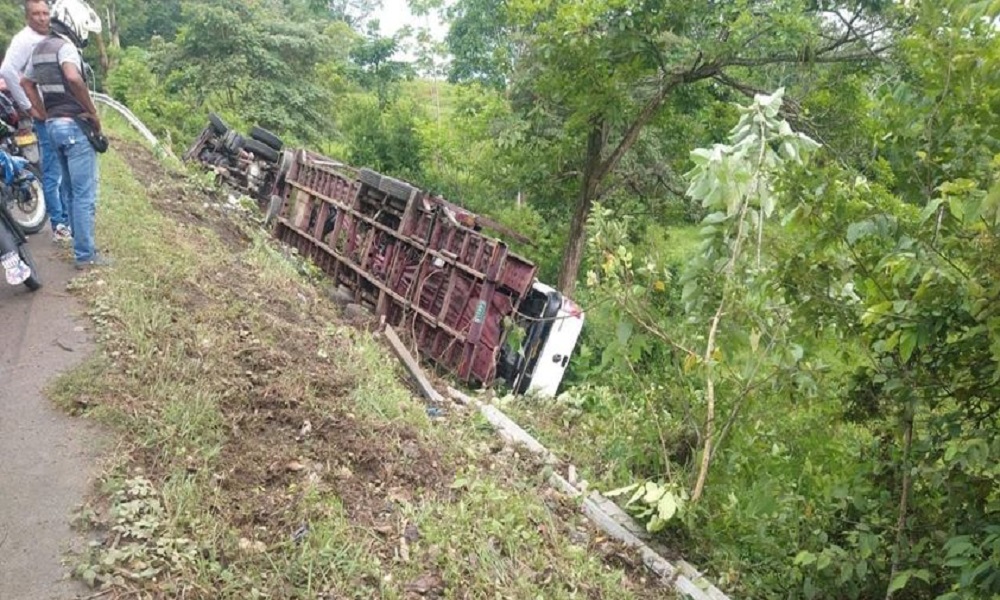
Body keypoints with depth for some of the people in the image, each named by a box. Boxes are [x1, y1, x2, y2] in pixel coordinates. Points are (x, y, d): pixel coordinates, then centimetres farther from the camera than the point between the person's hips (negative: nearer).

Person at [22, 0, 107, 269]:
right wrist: (93, 112, -22)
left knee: (71, 190, 18)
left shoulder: (40, 48, 15)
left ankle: (81, 243, 26)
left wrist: (46, 115, 21)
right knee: (85, 194, -5)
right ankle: (85, 254, -2)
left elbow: (26, 83, 26)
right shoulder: (65, 46, -14)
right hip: (75, 126, -9)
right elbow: (73, 78, -33)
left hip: (54, 126, 9)